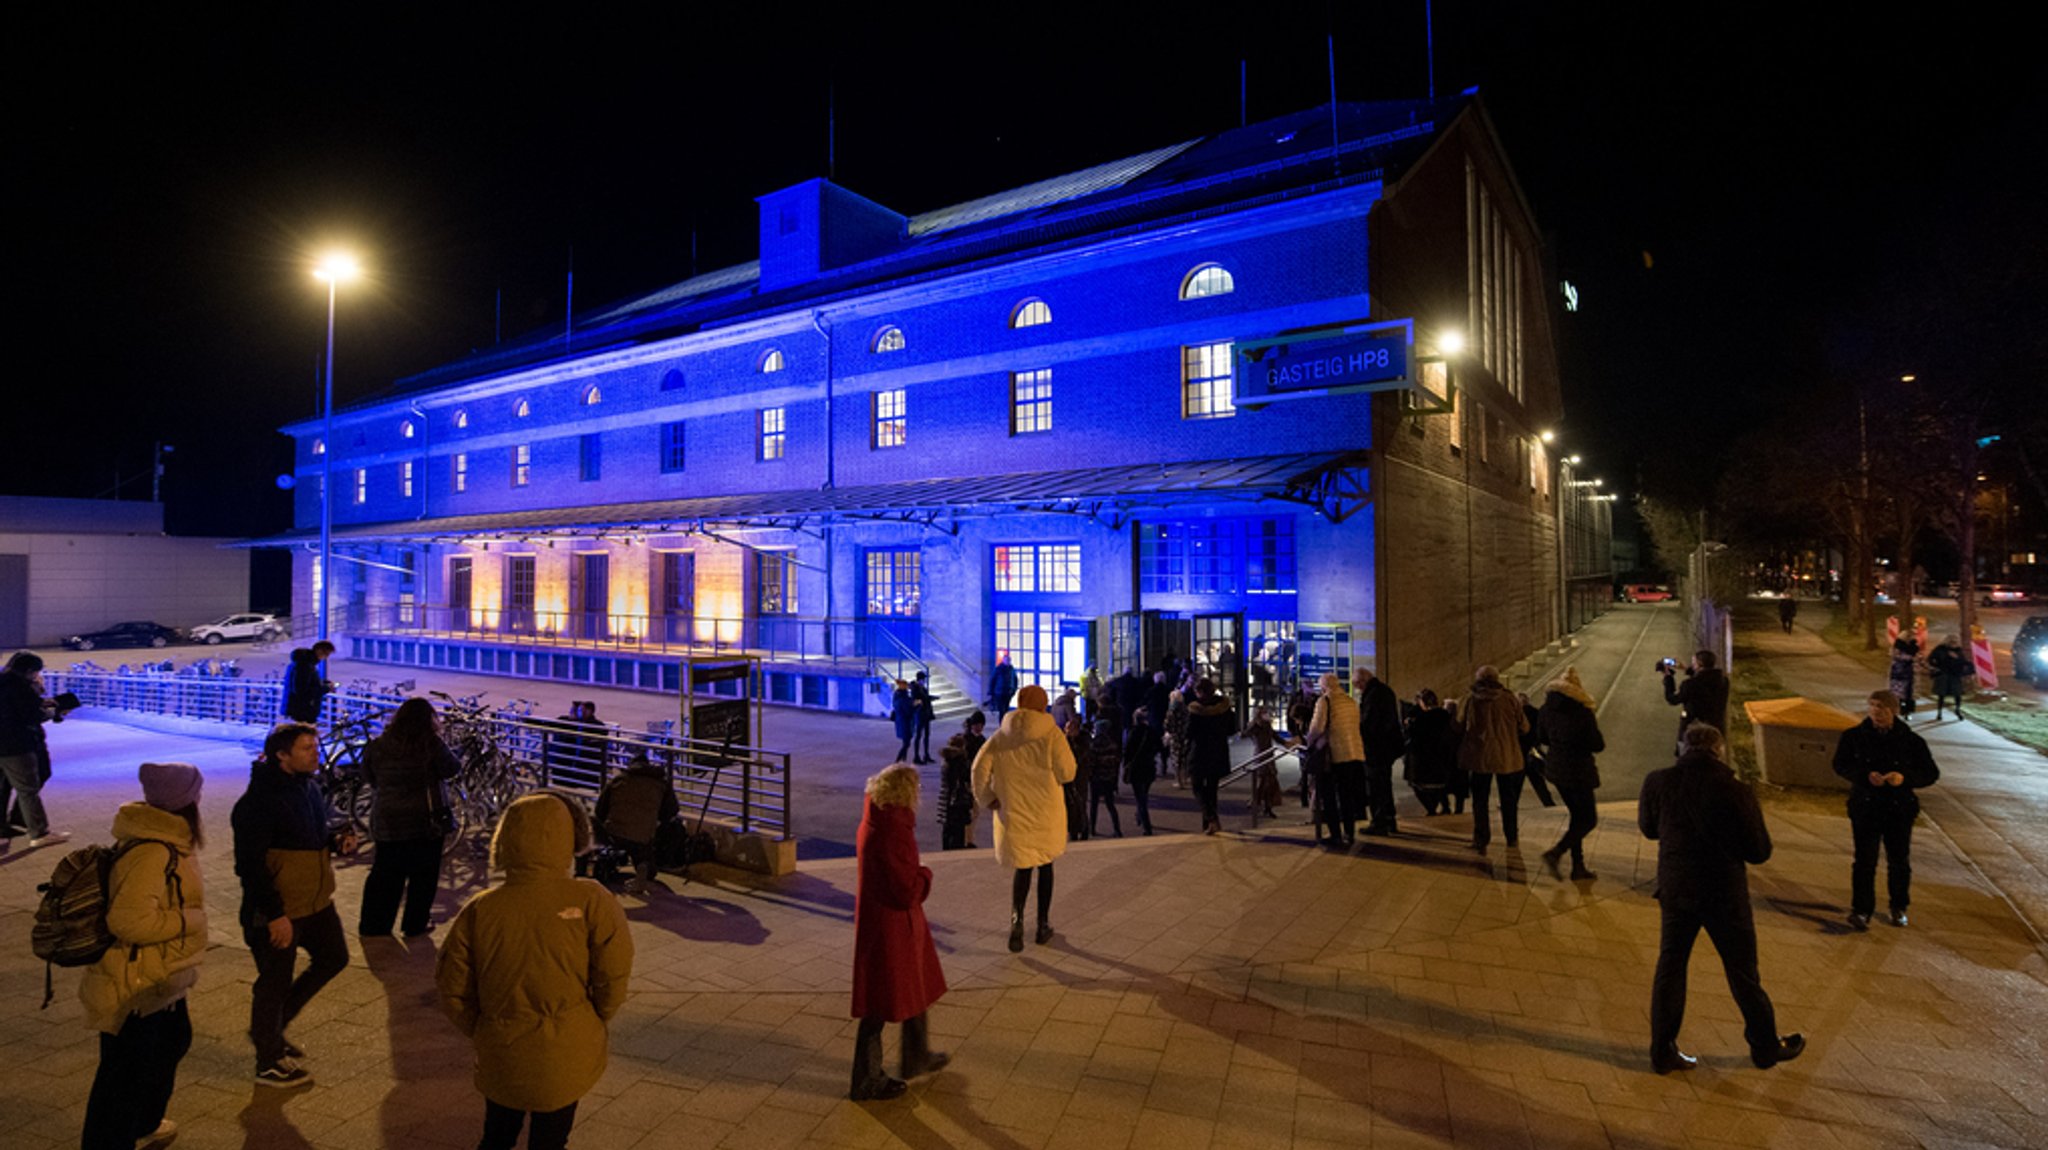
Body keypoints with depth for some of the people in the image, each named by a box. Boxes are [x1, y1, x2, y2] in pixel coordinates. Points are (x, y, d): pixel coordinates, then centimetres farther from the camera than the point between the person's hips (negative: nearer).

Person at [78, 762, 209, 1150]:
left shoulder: (162, 840, 2)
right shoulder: (153, 853, -30)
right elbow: (129, 920, -35)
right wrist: (189, 919, -23)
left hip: (160, 977, 11)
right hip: (138, 984, -11)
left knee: (171, 1044, 28)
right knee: (126, 1072, 4)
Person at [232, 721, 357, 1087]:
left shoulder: (307, 787, 6)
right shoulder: (259, 800, -22)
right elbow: (249, 864, -23)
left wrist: (339, 839, -3)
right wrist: (275, 914, -23)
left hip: (316, 902, 9)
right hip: (278, 911, -8)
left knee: (333, 959, 20)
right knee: (275, 984, 8)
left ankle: (273, 1023, 37)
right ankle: (269, 1064, 27)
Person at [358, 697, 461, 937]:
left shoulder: (378, 745, -2)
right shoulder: (432, 745, -16)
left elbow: (369, 776, 9)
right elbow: (451, 769, -8)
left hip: (387, 822, 4)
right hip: (426, 821, -4)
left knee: (385, 874, 16)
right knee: (424, 875, 10)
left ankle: (373, 924, 22)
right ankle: (415, 925, 17)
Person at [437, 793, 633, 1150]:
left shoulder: (479, 910, -10)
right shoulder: (590, 901, -18)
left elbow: (452, 988, -3)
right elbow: (613, 976, -15)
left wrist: (481, 1030, 14)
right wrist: (596, 1023, 4)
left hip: (500, 1054, 2)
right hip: (566, 1054, -2)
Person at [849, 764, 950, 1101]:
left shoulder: (874, 823, 0)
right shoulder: (894, 831, -29)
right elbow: (908, 892, -27)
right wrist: (926, 874, -10)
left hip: (875, 918, 10)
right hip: (890, 926, -10)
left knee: (915, 989, 26)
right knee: (880, 1006, 9)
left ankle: (917, 1058, 45)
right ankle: (867, 1082, 27)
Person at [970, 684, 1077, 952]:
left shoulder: (1001, 736, -3)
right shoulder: (1051, 734, -11)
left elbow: (980, 768, -8)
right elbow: (1067, 772, -10)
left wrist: (987, 799, 3)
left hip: (1013, 812, 1)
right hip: (1046, 812, -1)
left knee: (1022, 866, 14)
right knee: (1045, 865, 17)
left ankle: (1017, 917, -7)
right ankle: (1043, 925, 24)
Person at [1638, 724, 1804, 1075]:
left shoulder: (1658, 782, -9)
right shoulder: (1734, 791, -18)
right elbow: (1759, 852, -10)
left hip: (1675, 890, 2)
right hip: (1724, 894, -2)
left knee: (1670, 967, 13)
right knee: (1743, 973, 17)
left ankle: (1663, 1052, 20)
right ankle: (1766, 1046, 37)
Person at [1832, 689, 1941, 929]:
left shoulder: (1911, 740, -3)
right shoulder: (1854, 736, -3)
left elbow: (1931, 773, -1)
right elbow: (1840, 765, 0)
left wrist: (1904, 777, -21)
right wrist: (1866, 775, -19)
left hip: (1900, 809, 1)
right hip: (1865, 807, -1)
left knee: (1899, 861, 13)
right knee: (1865, 860, -5)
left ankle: (1899, 908, 32)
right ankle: (1861, 910, -2)